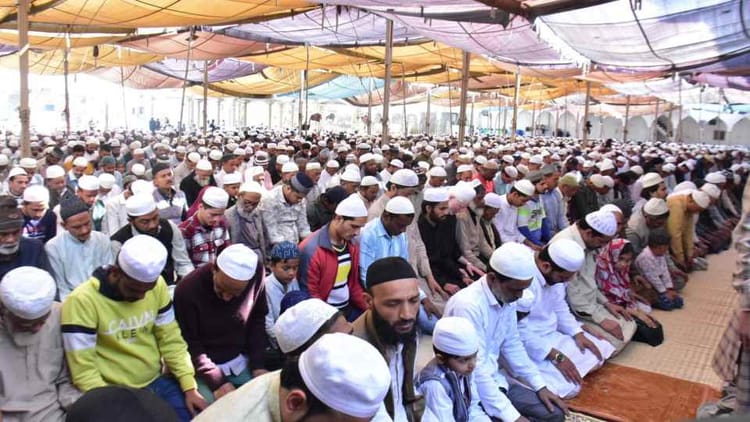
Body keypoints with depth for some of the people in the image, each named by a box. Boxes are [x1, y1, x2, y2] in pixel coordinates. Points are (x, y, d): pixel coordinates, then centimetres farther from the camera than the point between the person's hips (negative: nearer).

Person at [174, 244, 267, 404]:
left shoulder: (256, 277, -17)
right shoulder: (188, 290, -25)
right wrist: (216, 382, -18)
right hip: (203, 368, -3)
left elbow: (257, 321, -1)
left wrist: (257, 365, -6)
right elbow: (189, 344, -14)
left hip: (240, 362, 3)